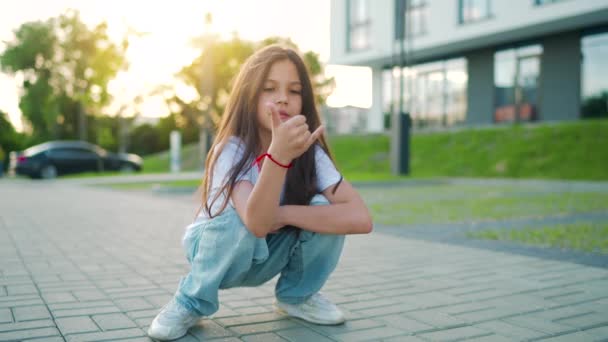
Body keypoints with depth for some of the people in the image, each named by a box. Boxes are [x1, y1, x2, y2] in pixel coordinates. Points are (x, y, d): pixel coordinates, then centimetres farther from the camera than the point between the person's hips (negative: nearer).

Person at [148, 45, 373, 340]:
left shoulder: (311, 152, -18)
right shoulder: (231, 150, -28)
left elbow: (360, 218, -29)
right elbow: (257, 224, -44)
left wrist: (284, 214, -33)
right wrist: (278, 154, -58)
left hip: (269, 256, 3)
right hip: (217, 248, -3)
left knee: (323, 209, -23)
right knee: (237, 219, -36)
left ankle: (296, 294, 3)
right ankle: (191, 302, -7)